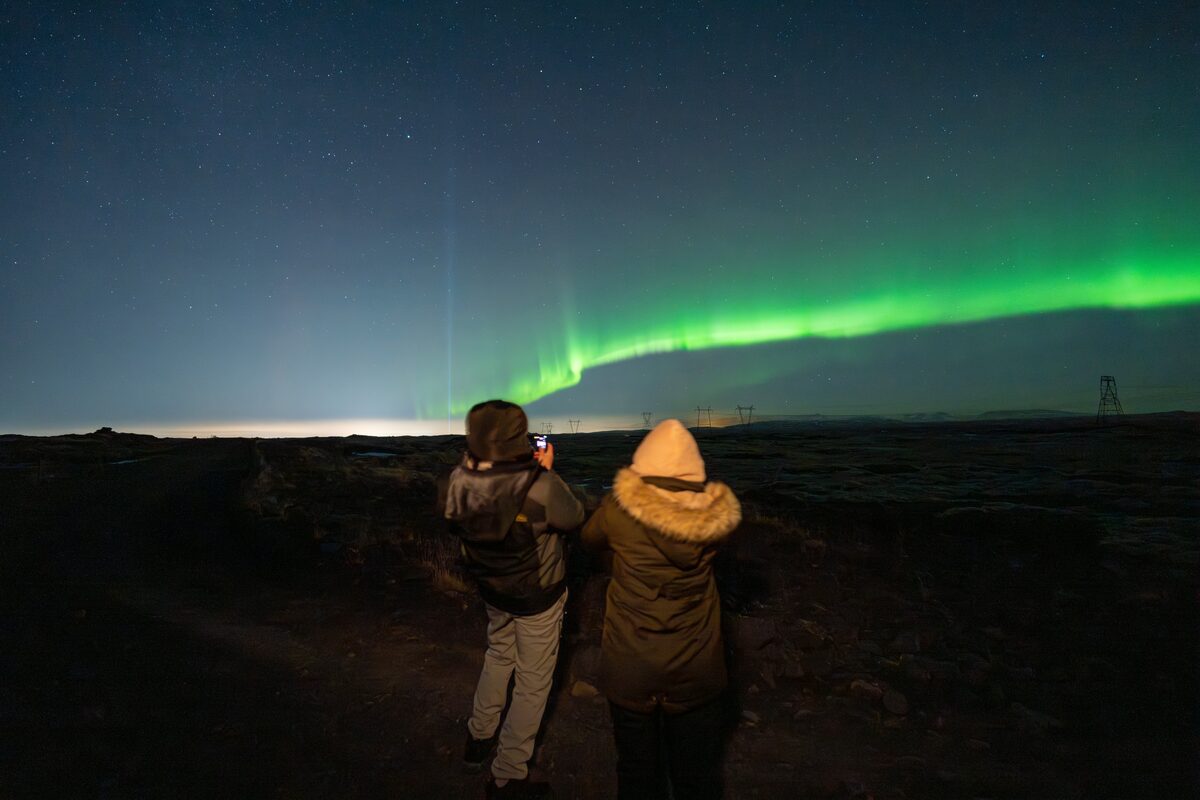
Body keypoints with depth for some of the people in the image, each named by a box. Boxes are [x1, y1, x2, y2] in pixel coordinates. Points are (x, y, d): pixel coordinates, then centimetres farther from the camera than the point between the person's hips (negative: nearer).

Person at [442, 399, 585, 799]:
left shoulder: (459, 481, -20)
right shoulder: (541, 487, -36)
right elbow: (573, 518, -15)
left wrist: (528, 469, 1)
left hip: (492, 589, 5)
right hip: (538, 598, -5)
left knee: (498, 656, 32)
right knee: (532, 681, 16)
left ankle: (478, 738, 49)